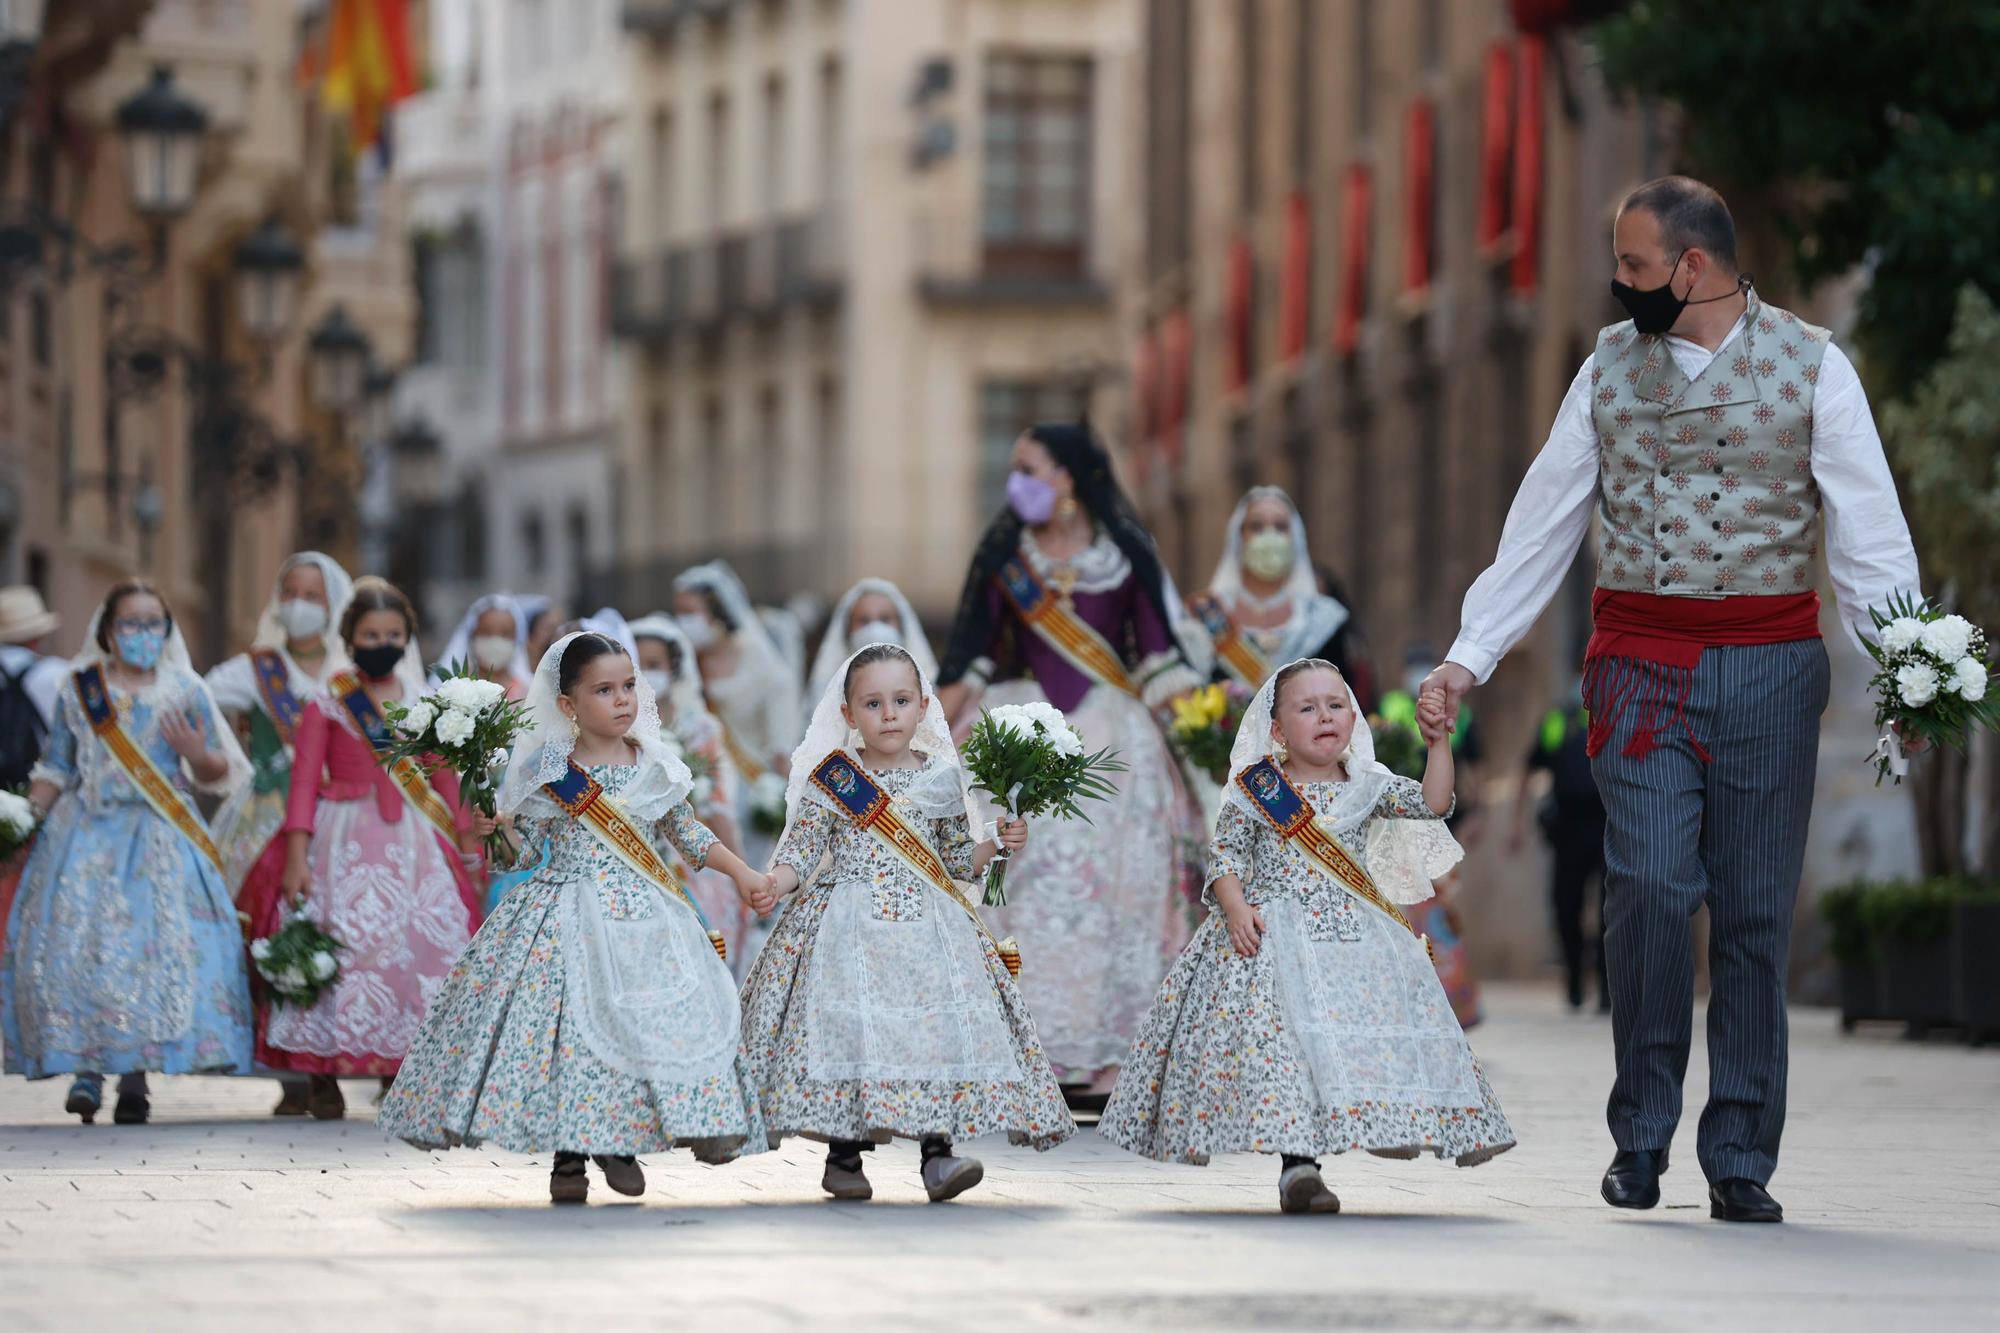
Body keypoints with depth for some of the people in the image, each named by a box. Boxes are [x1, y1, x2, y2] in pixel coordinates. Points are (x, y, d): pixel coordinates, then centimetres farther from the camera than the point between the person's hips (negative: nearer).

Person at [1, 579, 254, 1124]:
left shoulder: (185, 691, 6)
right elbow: (55, 769, 13)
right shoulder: (79, 691, 9)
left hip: (161, 838, -1)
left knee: (157, 945, -10)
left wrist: (198, 755, -12)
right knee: (76, 943, -10)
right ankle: (84, 1070, -4)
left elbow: (219, 773, 9)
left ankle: (135, 1076, -5)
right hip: (86, 834, 1)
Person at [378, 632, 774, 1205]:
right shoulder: (549, 770, -2)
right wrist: (495, 828, -12)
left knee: (644, 1024, -5)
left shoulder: (655, 766, 6)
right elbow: (523, 844, 6)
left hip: (642, 919, 2)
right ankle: (567, 1153, 5)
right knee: (567, 1022, -7)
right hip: (568, 918, -2)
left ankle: (621, 1145, 10)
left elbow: (687, 833, 16)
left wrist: (742, 873, 16)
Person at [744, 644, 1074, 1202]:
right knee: (848, 1026, -10)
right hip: (849, 927, -2)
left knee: (939, 1027, -12)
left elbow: (958, 858, 18)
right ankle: (843, 1154, 2)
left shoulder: (941, 779, 10)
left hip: (927, 926, 2)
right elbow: (801, 851, 1)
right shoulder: (832, 779, 3)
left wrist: (997, 844, 1)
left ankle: (938, 1152, -11)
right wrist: (771, 882, -17)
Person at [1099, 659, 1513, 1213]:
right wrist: (1235, 907, -15)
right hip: (1275, 935, -3)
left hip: (1353, 938, 3)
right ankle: (1297, 1165, -22)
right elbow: (1225, 855, 1)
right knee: (1287, 1038, -19)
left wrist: (1438, 740, -7)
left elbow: (1433, 802, 2)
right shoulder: (1257, 791, 4)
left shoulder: (1368, 788, 11)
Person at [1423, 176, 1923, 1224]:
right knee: (1650, 890, -12)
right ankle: (1639, 1140, 2)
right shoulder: (1611, 364, 9)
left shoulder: (1809, 364, 1)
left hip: (1769, 664, -1)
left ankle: (1740, 1164, 9)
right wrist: (1471, 654, 8)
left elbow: (1866, 530, -2)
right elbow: (1542, 523, 12)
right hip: (1639, 668, 1)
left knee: (1754, 913, 1)